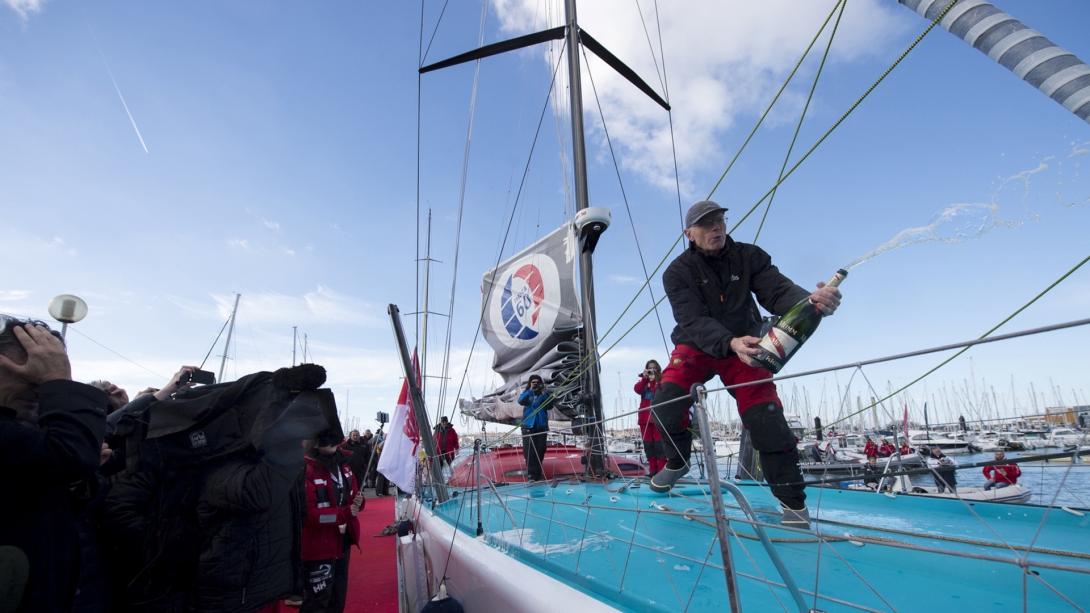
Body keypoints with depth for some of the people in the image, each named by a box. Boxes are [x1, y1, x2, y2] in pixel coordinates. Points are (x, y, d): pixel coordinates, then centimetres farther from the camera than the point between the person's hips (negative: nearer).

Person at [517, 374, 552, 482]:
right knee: (529, 450, -7)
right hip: (528, 425, -1)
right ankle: (531, 474, -5)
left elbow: (550, 406, -1)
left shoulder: (545, 393, 9)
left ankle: (538, 473, 11)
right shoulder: (526, 392, 7)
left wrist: (544, 394, -13)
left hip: (542, 425, 1)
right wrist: (530, 391, -19)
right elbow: (521, 401, -12)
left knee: (540, 449, 2)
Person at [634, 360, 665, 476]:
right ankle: (653, 470, 8)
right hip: (644, 415, 4)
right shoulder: (643, 380, 17)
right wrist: (645, 378, -14)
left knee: (659, 442, -9)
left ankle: (661, 470, -6)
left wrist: (653, 380, -15)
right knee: (648, 443, 2)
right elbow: (637, 389, -4)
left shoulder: (662, 379, 7)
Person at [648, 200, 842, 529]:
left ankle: (793, 502, 7)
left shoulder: (749, 256, -8)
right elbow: (694, 321, -26)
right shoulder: (678, 272, -14)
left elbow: (777, 292, -21)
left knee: (766, 419, -14)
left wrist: (810, 300, -45)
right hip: (695, 347, -1)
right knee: (664, 406, -22)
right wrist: (731, 342, -45)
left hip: (744, 346, 1)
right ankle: (677, 461, 9)